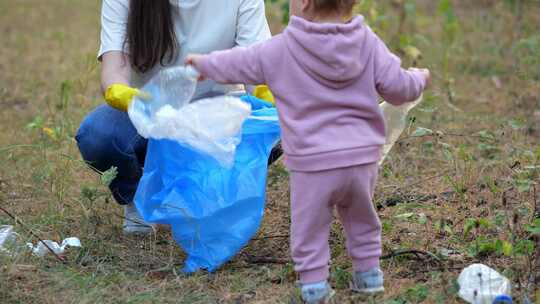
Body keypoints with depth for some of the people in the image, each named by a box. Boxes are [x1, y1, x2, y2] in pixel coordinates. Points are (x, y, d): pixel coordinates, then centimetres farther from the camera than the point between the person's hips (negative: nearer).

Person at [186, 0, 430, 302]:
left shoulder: (281, 50, -5)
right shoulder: (368, 43, -1)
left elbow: (239, 64, 9)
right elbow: (397, 87, -2)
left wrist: (204, 63, 28)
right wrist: (419, 79, 21)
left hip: (312, 163, -3)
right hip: (363, 156, 3)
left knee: (309, 225, 11)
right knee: (362, 219, 23)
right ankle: (369, 273, 29)